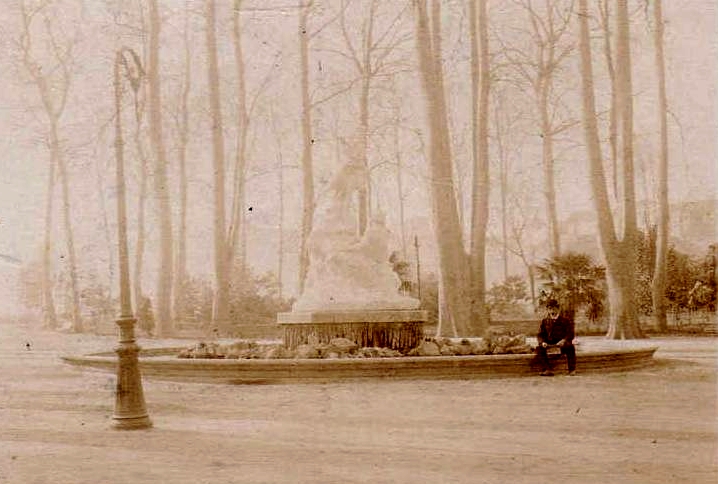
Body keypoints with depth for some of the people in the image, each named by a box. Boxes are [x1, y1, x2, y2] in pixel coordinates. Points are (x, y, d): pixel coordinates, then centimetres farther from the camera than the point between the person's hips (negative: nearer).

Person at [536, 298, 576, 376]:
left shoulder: (566, 320, 2)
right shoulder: (545, 321, 9)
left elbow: (570, 334, -5)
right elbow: (540, 335, 5)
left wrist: (564, 340, -27)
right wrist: (542, 342, -18)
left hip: (562, 342, -2)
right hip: (549, 343, 2)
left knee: (570, 347, -35)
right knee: (539, 348, -27)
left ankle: (572, 370, -24)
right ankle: (547, 370, -31)